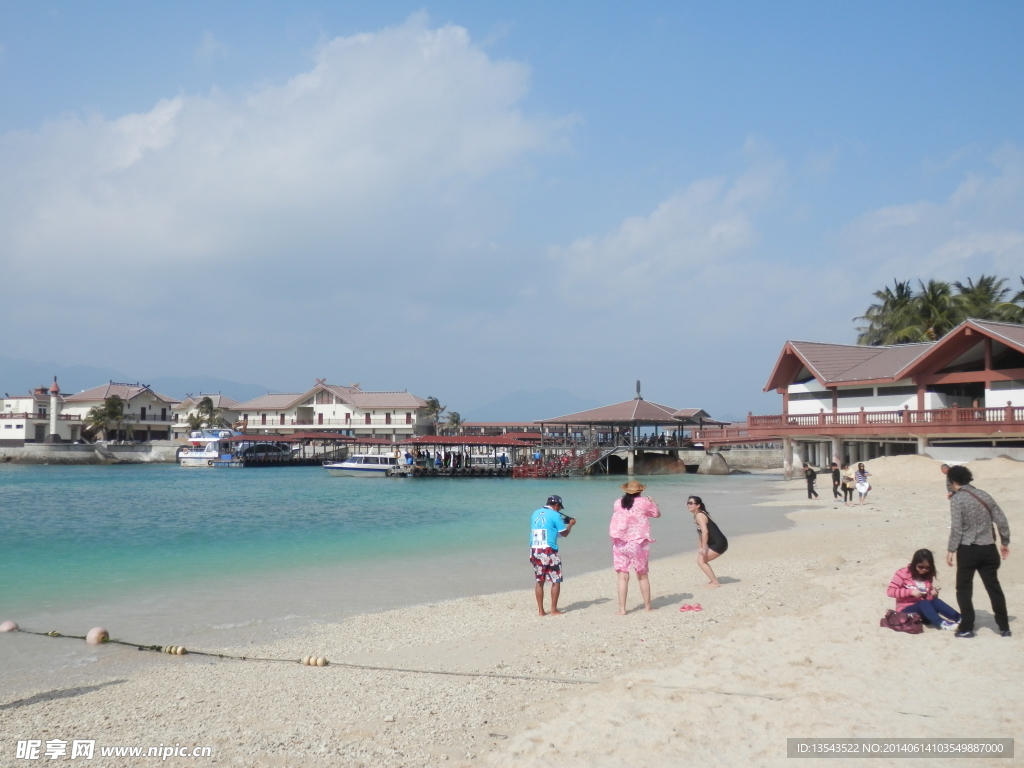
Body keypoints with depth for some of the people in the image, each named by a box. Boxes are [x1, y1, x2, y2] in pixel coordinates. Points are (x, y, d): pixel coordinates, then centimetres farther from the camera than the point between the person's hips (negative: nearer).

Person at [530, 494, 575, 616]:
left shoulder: (535, 513, 12)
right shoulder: (555, 515, -4)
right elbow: (564, 533, 2)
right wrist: (570, 524, 23)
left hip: (535, 550, 6)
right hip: (549, 551, -6)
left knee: (539, 581, 11)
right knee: (556, 581, 6)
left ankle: (541, 610, 12)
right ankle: (554, 610, 7)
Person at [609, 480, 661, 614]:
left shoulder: (617, 503, 4)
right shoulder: (644, 502, -3)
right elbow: (657, 514, 14)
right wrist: (653, 502, 30)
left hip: (620, 543, 1)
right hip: (638, 543, -1)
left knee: (623, 577, 2)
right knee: (642, 576, 13)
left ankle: (622, 609, -1)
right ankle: (647, 606, 22)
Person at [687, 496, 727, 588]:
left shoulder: (699, 515, -15)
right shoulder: (697, 515, 14)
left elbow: (705, 532, -26)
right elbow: (701, 532, 20)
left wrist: (703, 548, -26)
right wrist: (701, 547, 18)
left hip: (718, 544, -10)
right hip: (717, 543, 10)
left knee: (701, 561, -7)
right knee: (702, 560, 17)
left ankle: (715, 582, -4)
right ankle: (714, 580, 22)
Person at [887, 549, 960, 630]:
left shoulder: (928, 577, 9)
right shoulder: (903, 573, -8)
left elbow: (927, 599, 15)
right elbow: (890, 591, -14)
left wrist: (933, 595, -9)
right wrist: (911, 592, -22)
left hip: (923, 609, 5)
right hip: (906, 610, -5)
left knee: (935, 602, -26)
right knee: (924, 603, -34)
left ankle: (958, 619, -41)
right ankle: (941, 623, -54)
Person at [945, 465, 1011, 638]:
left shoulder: (957, 498, -10)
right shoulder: (984, 495, 7)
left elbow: (956, 528, -15)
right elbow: (1002, 521, 8)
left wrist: (951, 550, -9)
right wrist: (1005, 543, 18)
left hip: (968, 549, -5)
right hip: (988, 548, 5)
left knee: (964, 588, 6)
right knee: (994, 587, 13)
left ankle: (967, 628, 6)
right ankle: (1004, 627, 17)